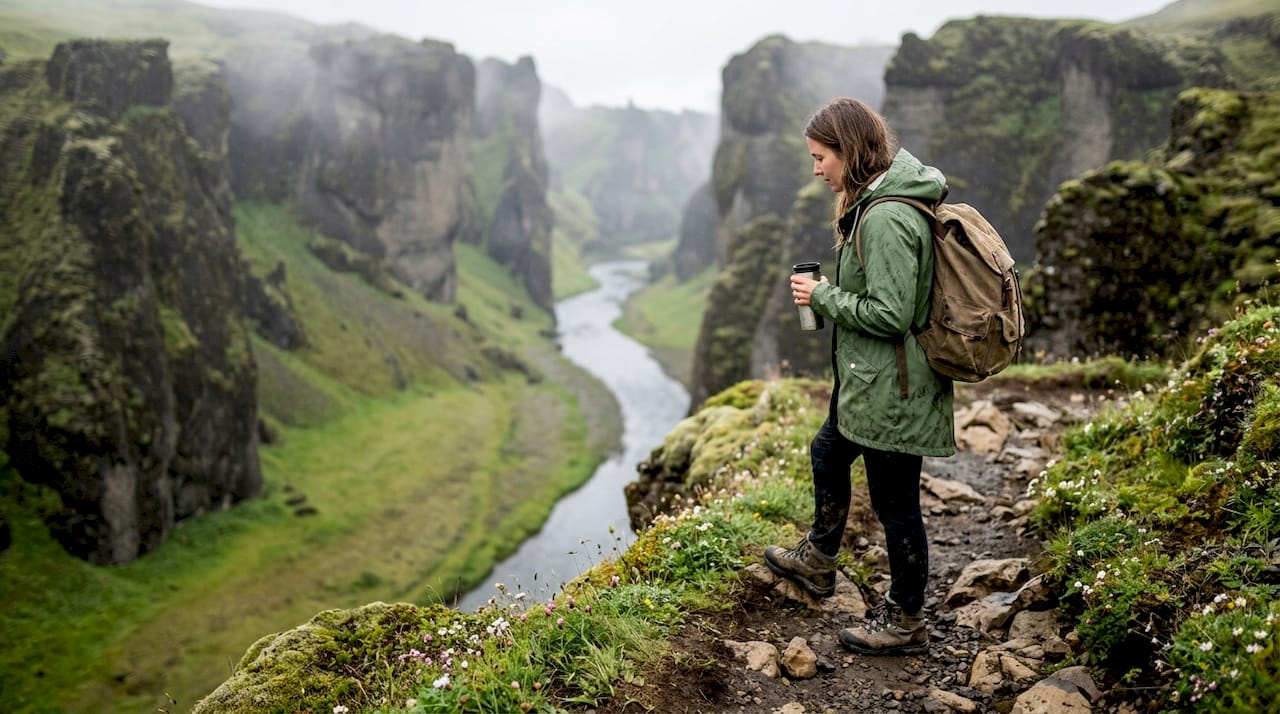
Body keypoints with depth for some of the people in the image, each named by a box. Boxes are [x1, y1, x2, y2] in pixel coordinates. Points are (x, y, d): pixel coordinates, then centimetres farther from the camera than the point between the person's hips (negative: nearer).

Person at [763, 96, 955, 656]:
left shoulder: (885, 219, -25)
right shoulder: (880, 202, 8)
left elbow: (889, 314, -27)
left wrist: (823, 297, -16)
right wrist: (830, 293, 12)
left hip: (890, 390, -11)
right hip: (868, 381, 11)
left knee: (894, 501, 4)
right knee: (828, 454, 27)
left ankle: (905, 623, 23)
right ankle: (816, 562, 49)